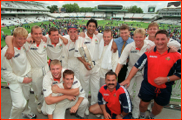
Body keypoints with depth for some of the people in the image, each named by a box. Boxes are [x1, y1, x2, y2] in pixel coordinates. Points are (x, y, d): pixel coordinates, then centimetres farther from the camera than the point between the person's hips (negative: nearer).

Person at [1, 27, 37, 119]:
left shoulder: (23, 46, -7)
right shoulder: (5, 51, -25)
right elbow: (5, 73, -18)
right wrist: (21, 79, -16)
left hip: (27, 77, 6)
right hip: (15, 81, -6)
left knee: (26, 98, 23)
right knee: (20, 104, -14)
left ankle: (26, 112, 52)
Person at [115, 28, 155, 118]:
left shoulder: (151, 45, -20)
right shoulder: (129, 47, -19)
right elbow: (120, 62, -21)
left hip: (143, 72, 0)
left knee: (138, 94, 9)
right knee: (128, 91, 5)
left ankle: (135, 114, 32)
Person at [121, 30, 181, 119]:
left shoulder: (176, 56, -9)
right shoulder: (149, 53, -6)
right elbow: (137, 66, -6)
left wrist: (166, 79, -20)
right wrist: (128, 79, -13)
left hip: (164, 89, 1)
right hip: (148, 85, 0)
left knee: (158, 107, 20)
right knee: (143, 104, 13)